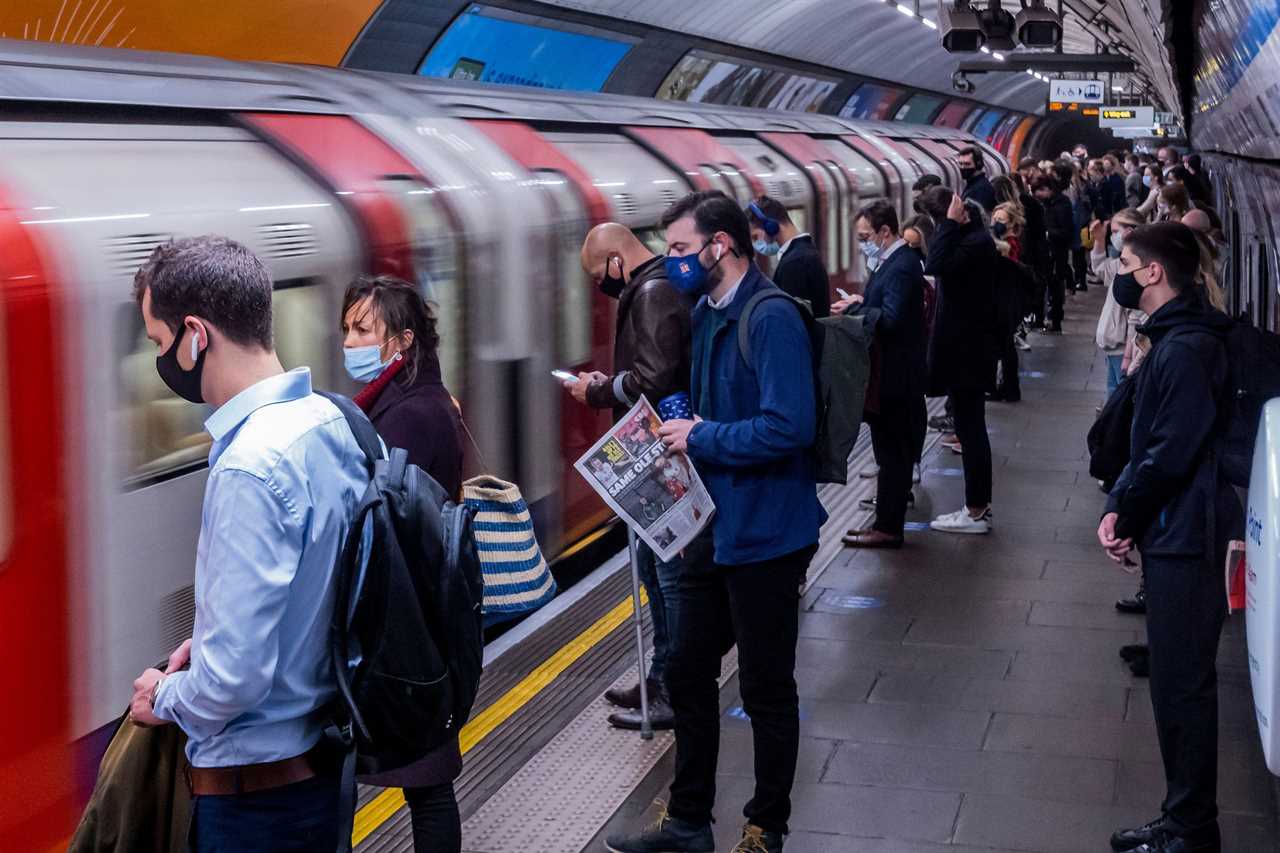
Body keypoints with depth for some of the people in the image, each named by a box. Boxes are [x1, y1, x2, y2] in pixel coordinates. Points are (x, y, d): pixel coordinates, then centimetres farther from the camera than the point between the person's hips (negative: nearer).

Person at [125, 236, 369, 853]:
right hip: (326, 750, 8)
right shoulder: (331, 419, 1)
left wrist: (164, 698, -8)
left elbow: (234, 678, -27)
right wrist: (212, 637, 10)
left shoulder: (250, 467, -27)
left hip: (259, 787, -8)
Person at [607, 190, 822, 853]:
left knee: (766, 689, 7)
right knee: (688, 675, 16)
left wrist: (701, 438, -19)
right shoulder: (705, 312, 8)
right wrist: (685, 428, 1)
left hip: (764, 536, -9)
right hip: (711, 526, 9)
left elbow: (789, 426, -29)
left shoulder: (771, 319, -21)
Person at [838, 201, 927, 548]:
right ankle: (889, 519, 23)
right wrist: (858, 305, 2)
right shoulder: (893, 261, 12)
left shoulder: (900, 267, -19)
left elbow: (890, 321, -27)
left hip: (894, 374, -10)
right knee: (894, 450, 15)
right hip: (892, 370, 10)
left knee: (891, 451, -4)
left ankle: (888, 527, 2)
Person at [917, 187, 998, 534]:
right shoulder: (969, 236, 12)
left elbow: (935, 266, -31)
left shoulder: (976, 242, -18)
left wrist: (951, 222, -24)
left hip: (968, 349, -11)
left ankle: (976, 511, 1)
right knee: (972, 429, 14)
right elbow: (937, 265, 10)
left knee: (970, 429, -5)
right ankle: (980, 505, 21)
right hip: (965, 346, 11)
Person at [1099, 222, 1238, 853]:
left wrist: (1124, 514, -11)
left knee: (1183, 684, -3)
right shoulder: (1173, 338, 14)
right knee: (1178, 681, 15)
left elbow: (1171, 452, -24)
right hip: (1173, 532, 10)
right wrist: (1122, 506, 4)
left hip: (1185, 540, -10)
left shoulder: (1185, 350, -20)